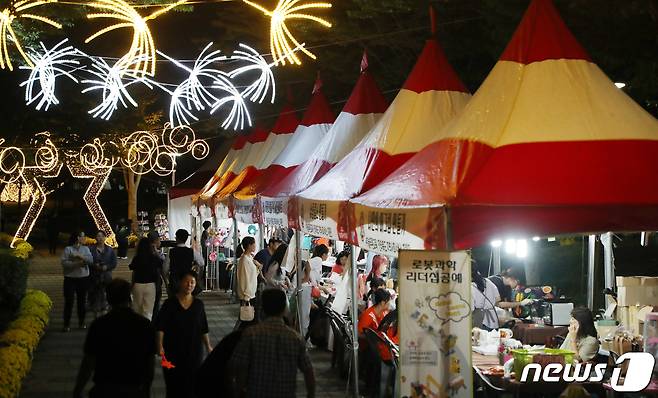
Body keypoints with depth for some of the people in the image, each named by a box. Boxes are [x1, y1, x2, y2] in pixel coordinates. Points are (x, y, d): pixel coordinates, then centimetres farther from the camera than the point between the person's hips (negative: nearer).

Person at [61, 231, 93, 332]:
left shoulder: (85, 249, 9)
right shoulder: (68, 249, -4)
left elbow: (91, 260, -5)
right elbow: (64, 263, -14)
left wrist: (80, 256, -17)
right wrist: (76, 263, -20)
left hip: (83, 278, 4)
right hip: (70, 278, -4)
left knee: (82, 301, 10)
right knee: (68, 301, -3)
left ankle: (81, 322, 22)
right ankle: (67, 324, 1)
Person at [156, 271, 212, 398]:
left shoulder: (198, 304, 4)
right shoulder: (170, 303, -4)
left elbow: (203, 329, 11)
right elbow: (160, 327, -7)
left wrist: (208, 346, 8)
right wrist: (160, 345, -18)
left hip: (194, 351, 2)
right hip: (173, 350, -2)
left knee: (192, 383, 1)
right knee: (173, 384, 0)